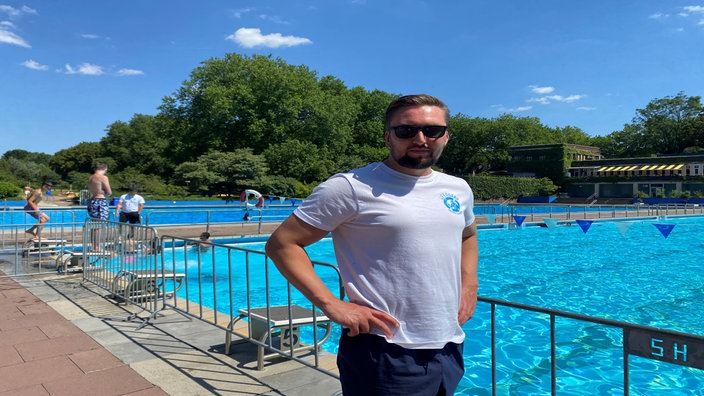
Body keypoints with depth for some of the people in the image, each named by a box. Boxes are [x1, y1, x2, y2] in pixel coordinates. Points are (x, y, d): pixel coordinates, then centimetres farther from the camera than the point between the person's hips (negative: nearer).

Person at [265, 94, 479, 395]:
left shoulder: (458, 189, 7)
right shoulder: (351, 187, -13)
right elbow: (282, 244, -11)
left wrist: (469, 286, 11)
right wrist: (331, 304, -19)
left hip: (450, 348, 7)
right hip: (384, 355, -6)